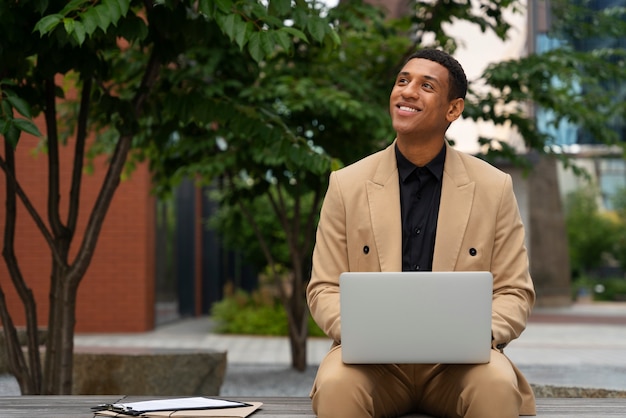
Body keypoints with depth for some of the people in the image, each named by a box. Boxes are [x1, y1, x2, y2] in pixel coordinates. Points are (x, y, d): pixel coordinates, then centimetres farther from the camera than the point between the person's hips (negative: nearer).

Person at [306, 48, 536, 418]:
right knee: (336, 385, -33)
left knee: (498, 386, -32)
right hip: (373, 358, 0)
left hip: (458, 360, 0)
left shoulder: (494, 187, 4)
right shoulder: (347, 185, 4)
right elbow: (325, 289, 6)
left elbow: (515, 293, 6)